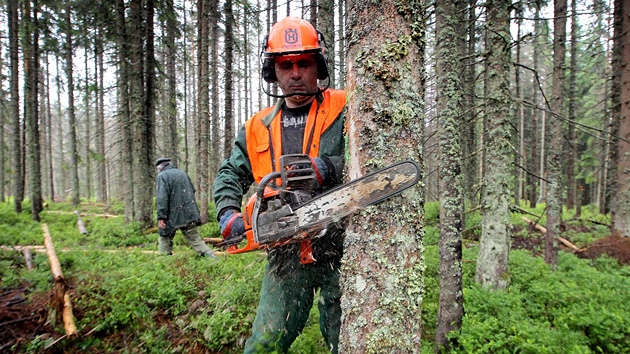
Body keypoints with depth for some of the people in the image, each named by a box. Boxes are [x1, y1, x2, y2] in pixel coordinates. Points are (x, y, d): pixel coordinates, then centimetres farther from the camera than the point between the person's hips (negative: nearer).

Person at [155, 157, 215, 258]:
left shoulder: (162, 176, -5)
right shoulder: (182, 173, 15)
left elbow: (162, 198, -15)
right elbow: (192, 191, 21)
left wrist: (161, 217, -17)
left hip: (172, 216, -5)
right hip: (189, 214, 5)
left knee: (164, 239, 11)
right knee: (195, 238, 7)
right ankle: (210, 256, -2)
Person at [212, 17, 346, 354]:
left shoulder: (343, 109, 0)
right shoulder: (258, 128, 12)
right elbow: (229, 176, 13)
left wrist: (326, 168, -26)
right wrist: (229, 214, -5)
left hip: (338, 247, -3)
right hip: (286, 253, 3)